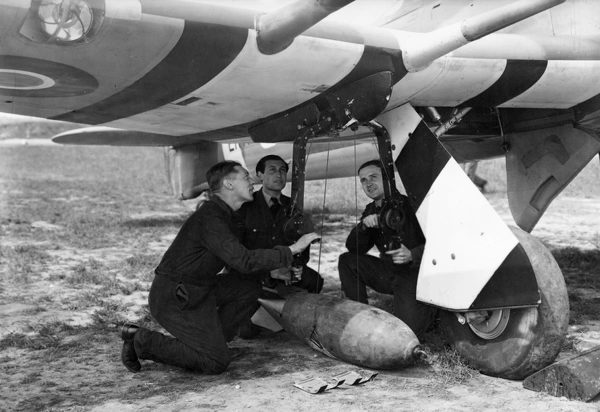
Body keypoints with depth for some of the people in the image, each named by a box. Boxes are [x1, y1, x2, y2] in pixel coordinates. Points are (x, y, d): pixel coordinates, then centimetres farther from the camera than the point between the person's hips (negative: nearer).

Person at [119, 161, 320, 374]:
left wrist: (281, 269, 6)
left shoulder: (226, 215, 10)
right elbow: (243, 261, -28)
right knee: (217, 362, -11)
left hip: (198, 287, 10)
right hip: (173, 298, -10)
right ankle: (143, 341, -3)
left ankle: (210, 342, 7)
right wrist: (292, 250, -23)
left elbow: (235, 259, 18)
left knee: (250, 287, 5)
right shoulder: (210, 218, -22)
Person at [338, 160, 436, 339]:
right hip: (389, 273, 7)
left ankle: (429, 309, 16)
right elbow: (354, 248, 0)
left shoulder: (409, 205, -16)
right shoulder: (371, 211, 8)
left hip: (415, 276, -7)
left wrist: (412, 255, -35)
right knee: (347, 261, -7)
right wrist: (363, 226, -19)